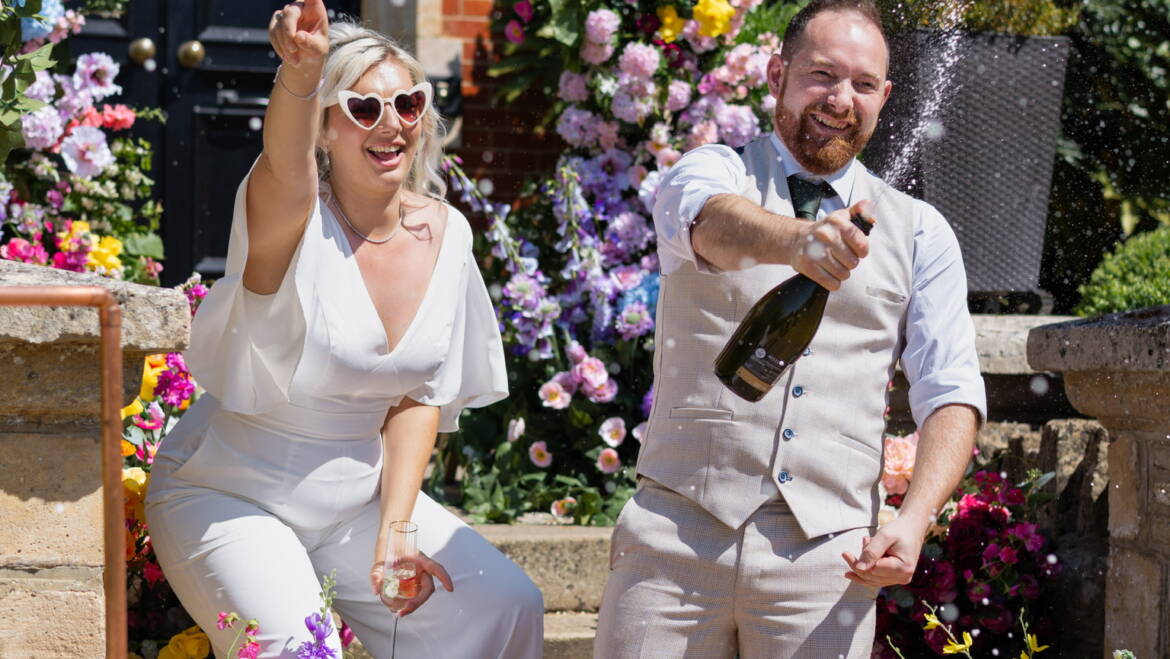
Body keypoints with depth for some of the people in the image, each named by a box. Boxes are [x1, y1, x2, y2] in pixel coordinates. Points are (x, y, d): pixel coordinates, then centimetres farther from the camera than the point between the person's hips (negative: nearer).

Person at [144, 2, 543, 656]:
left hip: (357, 496, 6)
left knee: (508, 604, 1)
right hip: (229, 497, -5)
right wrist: (300, 69, -67)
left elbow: (421, 396, 2)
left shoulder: (445, 232, -3)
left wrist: (394, 531, -7)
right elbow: (286, 170, -46)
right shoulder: (294, 219, -20)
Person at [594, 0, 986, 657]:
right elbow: (711, 221, -19)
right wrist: (797, 240, -41)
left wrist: (915, 518, -13)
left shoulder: (918, 232, 13)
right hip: (677, 533, -1)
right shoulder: (714, 172, 7)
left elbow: (952, 394, 5)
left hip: (826, 553, 1)